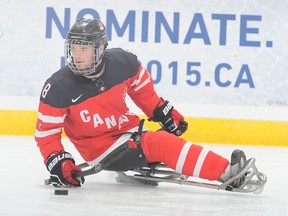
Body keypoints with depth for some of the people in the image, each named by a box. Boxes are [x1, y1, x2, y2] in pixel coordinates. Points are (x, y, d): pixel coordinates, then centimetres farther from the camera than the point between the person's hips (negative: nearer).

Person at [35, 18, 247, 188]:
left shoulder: (122, 62, -8)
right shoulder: (58, 88, -17)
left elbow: (142, 88, 14)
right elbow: (45, 132, -11)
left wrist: (162, 113, 17)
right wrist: (57, 162, -23)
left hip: (130, 131, 8)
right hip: (100, 150, -8)